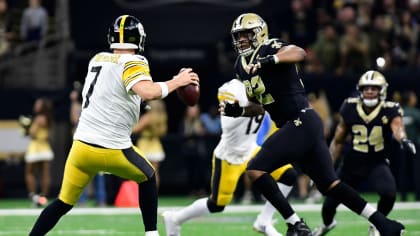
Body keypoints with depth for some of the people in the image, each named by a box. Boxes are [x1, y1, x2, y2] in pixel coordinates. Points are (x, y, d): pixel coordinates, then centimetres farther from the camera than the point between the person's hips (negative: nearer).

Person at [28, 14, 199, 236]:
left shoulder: (97, 59, 13)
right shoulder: (133, 62, -8)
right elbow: (148, 92, -26)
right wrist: (177, 82, -11)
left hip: (81, 145, 5)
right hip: (112, 150, -5)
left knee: (63, 204, 14)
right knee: (147, 178, 24)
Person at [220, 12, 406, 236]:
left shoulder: (270, 48, -9)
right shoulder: (242, 66, 17)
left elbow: (299, 53, -32)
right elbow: (260, 106, 26)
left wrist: (268, 60, -46)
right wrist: (237, 110, 8)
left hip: (302, 122, -9)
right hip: (294, 126, 9)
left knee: (255, 169, -14)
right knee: (329, 185, 10)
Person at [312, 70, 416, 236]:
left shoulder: (390, 111, -15)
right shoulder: (350, 109, -7)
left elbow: (397, 127, -38)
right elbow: (338, 142, 4)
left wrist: (403, 139, -61)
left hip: (377, 164, -2)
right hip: (352, 164, 2)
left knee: (389, 193, -30)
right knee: (330, 202, 4)